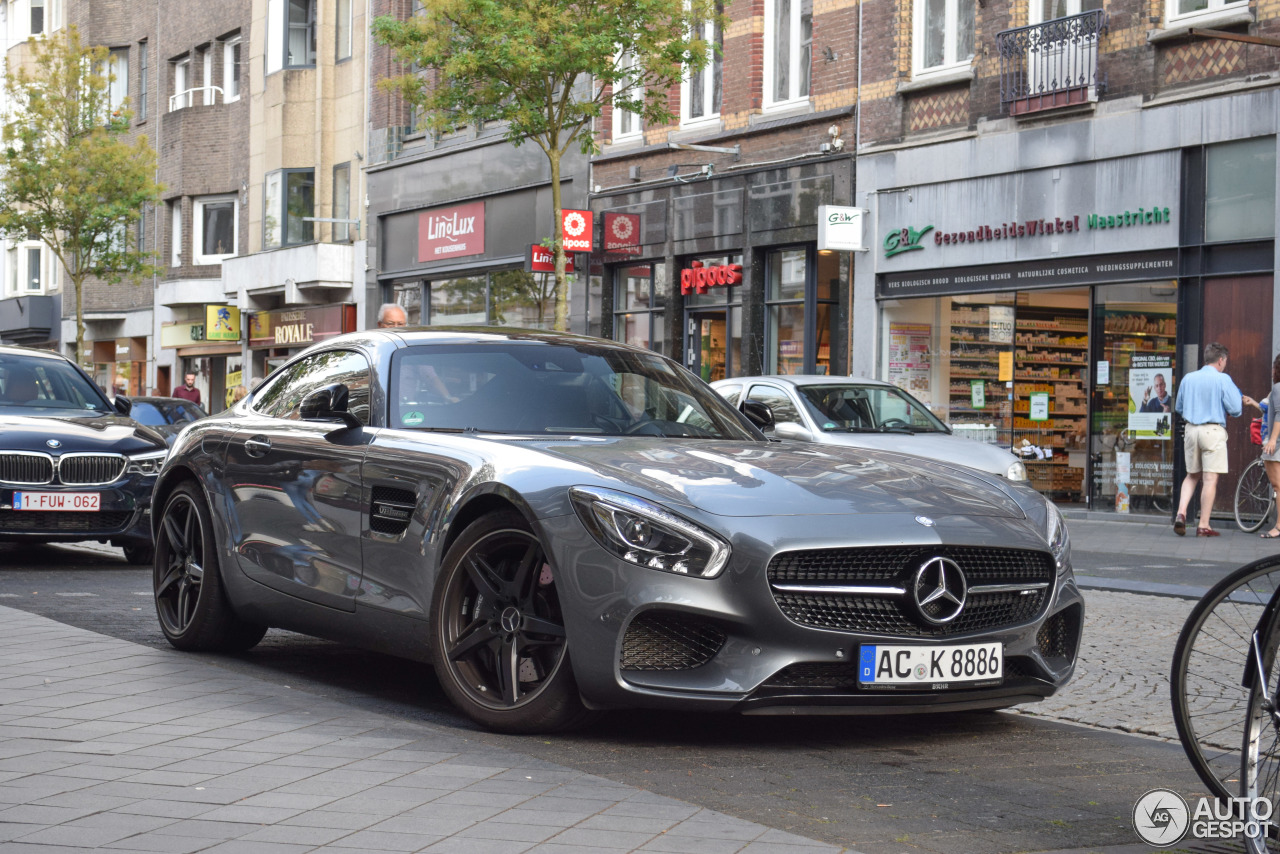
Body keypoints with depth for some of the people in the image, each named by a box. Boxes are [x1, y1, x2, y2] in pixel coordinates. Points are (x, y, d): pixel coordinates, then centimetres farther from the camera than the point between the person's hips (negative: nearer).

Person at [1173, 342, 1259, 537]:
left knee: (1192, 476, 18)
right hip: (1213, 431, -5)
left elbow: (1179, 407, 16)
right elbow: (1235, 409, -10)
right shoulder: (1223, 380, -8)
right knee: (1210, 479, 0)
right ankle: (1203, 526, 1)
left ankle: (1181, 513, 0)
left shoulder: (1188, 378, 7)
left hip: (1191, 429, 5)